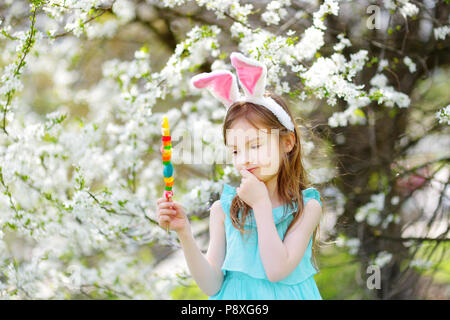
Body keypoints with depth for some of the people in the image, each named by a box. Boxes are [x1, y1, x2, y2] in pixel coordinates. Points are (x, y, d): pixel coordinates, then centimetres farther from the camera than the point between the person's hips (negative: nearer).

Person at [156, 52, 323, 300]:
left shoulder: (306, 206, -7)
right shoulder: (224, 209, -1)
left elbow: (277, 270, -18)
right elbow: (212, 285, -6)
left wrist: (261, 203, -14)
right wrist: (184, 234, -18)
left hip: (283, 295, -1)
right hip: (234, 297, 1)